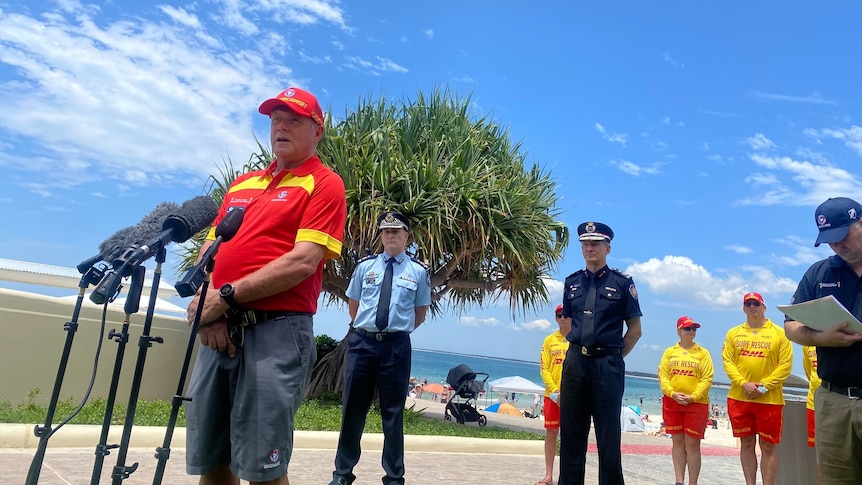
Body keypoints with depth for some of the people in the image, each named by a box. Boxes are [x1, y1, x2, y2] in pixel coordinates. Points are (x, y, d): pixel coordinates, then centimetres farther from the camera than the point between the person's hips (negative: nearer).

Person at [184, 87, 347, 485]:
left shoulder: (324, 184, -1)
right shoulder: (242, 184, 21)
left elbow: (303, 262, -13)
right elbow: (209, 250, 16)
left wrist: (227, 296, -14)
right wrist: (206, 306, -2)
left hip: (276, 332, -6)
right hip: (219, 333, 7)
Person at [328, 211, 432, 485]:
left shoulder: (419, 271, 3)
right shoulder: (365, 266, 6)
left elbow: (420, 314, 10)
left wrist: (399, 330, 6)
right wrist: (364, 328, 10)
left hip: (397, 345, -1)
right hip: (362, 342, 1)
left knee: (393, 411, 8)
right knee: (353, 408, 9)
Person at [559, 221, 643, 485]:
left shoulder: (622, 282, 0)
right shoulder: (572, 282, 11)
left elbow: (634, 330, 2)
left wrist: (614, 357, 0)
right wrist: (578, 351, 11)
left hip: (607, 365, -4)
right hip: (575, 362, 4)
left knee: (608, 434, 2)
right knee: (570, 432, 9)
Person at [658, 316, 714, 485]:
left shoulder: (702, 353, 2)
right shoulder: (670, 352, 7)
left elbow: (707, 379, -4)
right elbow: (662, 376, 1)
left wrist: (693, 397, -15)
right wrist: (673, 393, -14)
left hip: (696, 403, -2)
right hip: (672, 402, 2)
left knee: (692, 444, 1)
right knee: (677, 442, 9)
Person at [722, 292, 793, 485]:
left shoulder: (779, 333, 1)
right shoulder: (733, 333, 8)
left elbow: (785, 365, -4)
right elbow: (728, 361, 2)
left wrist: (765, 385, -14)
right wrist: (743, 383, -12)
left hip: (770, 399, -2)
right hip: (739, 398, 3)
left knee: (768, 447, 3)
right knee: (746, 443, 11)